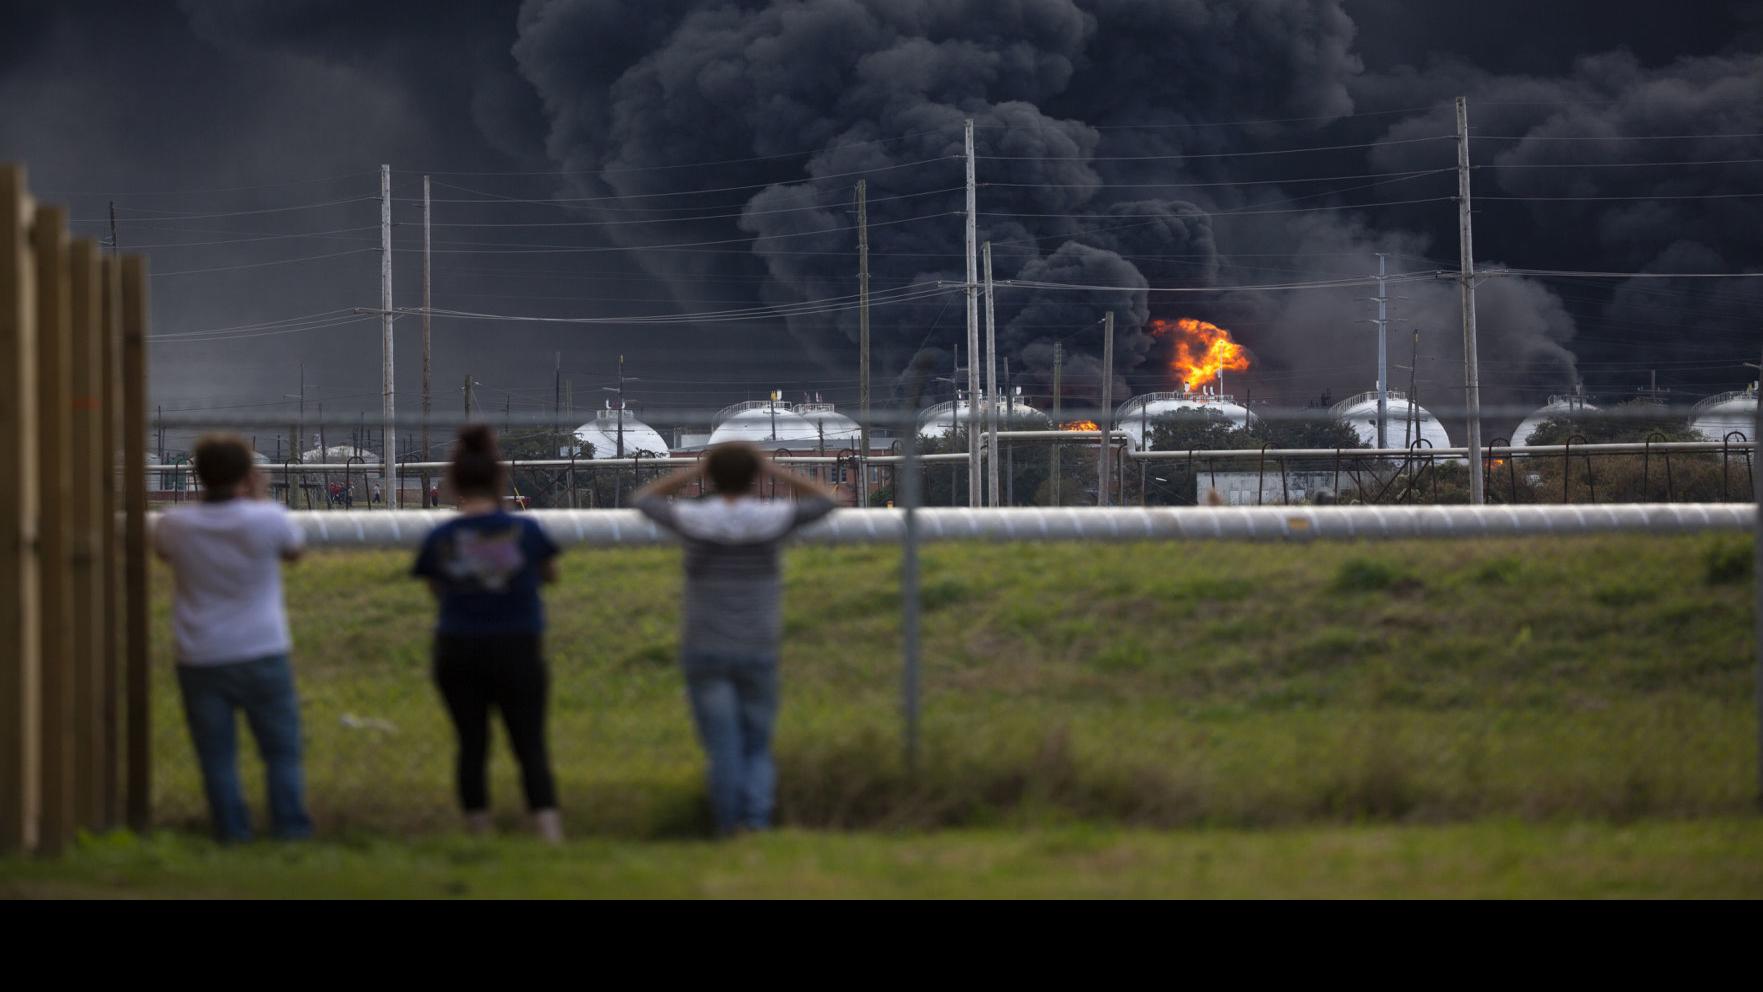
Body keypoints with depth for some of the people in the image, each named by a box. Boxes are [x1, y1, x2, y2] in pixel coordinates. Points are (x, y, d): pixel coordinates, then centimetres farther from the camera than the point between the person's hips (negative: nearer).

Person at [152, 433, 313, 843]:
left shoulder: (175, 525, -9)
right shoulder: (266, 520, -13)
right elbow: (294, 550, 9)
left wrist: (205, 501, 14)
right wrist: (261, 500, 15)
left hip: (200, 660, 1)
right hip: (261, 655, -1)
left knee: (216, 755, 7)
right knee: (281, 750, 10)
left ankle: (231, 830, 5)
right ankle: (289, 825, 6)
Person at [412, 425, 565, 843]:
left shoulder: (440, 540, -6)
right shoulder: (524, 531, -8)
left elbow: (439, 589, 8)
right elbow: (550, 573, 10)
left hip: (457, 652, 1)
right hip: (518, 651, -1)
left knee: (472, 745, 12)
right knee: (530, 747, 1)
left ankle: (478, 836, 16)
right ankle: (551, 834, -11)